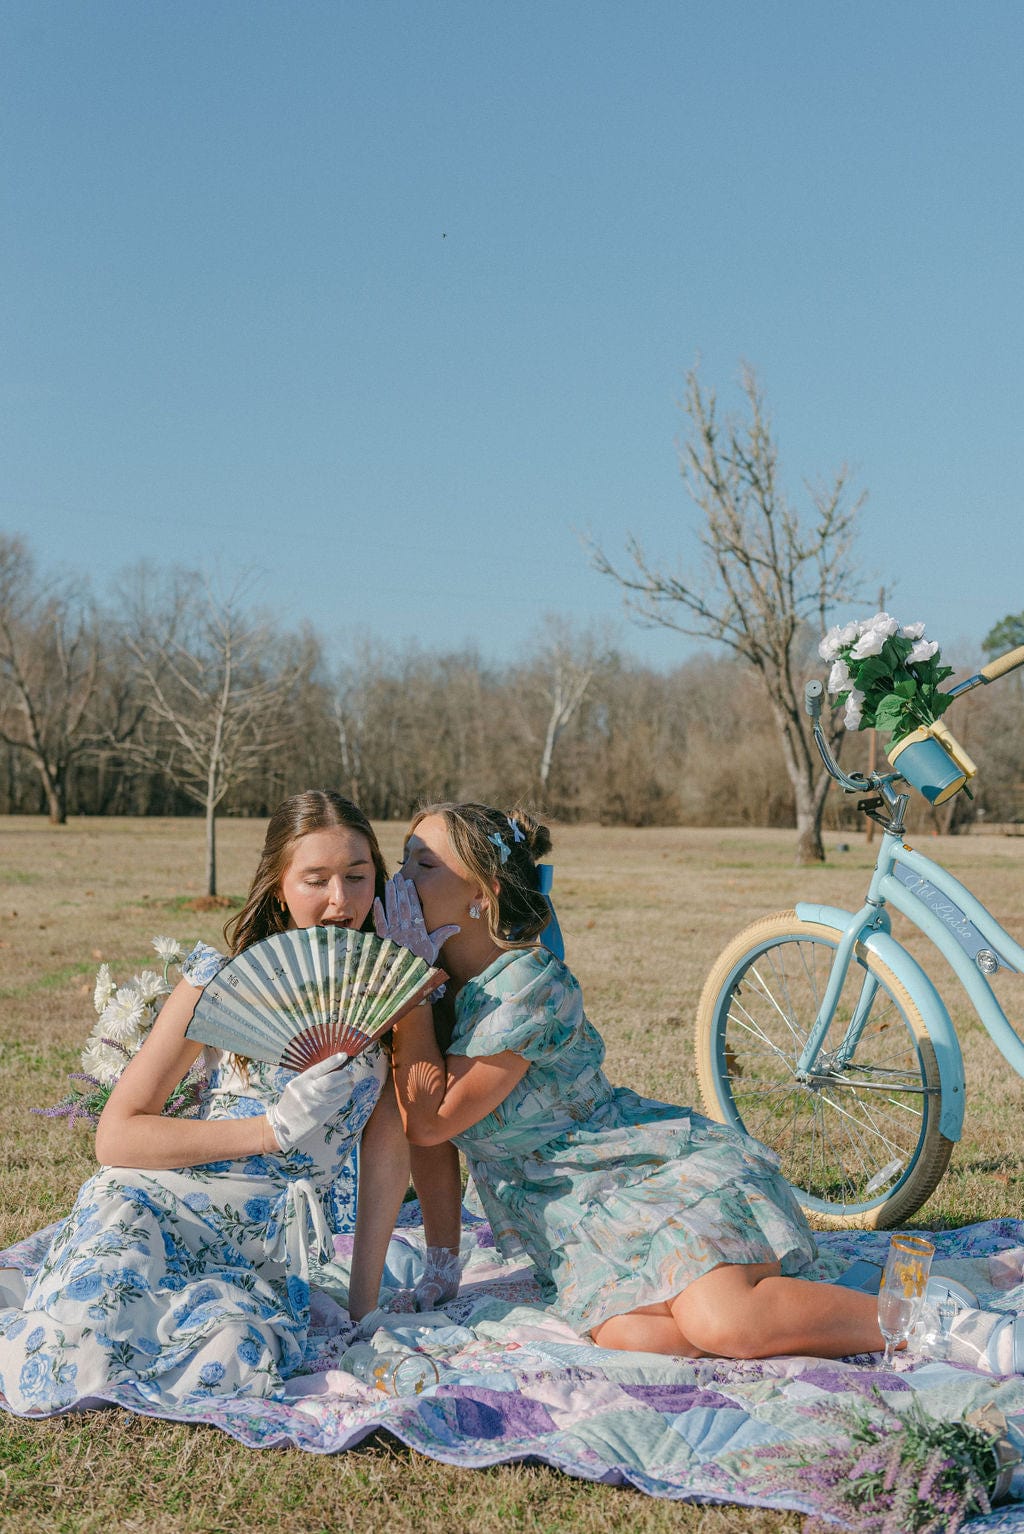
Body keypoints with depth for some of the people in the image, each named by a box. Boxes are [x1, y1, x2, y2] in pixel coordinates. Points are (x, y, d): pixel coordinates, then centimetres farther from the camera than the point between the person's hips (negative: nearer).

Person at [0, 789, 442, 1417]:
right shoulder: (223, 979, -6)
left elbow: (389, 1145, 4)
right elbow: (117, 1135, -6)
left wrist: (364, 1305, -1)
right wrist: (273, 1129, -14)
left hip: (269, 1254, 3)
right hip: (154, 1206, -3)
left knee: (236, 1363, -30)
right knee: (69, 1372, -29)